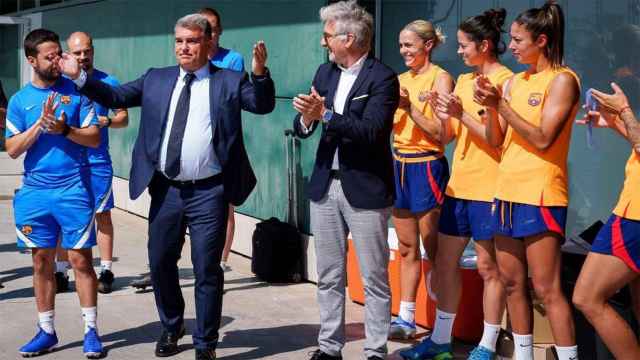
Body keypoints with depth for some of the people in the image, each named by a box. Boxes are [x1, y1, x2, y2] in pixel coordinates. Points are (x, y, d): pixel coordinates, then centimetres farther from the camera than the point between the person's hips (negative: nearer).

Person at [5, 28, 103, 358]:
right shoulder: (20, 100, 4)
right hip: (35, 191, 2)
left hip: (74, 189, -2)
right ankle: (46, 331, 19)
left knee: (80, 259, 0)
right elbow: (12, 149, 0)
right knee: (42, 261, 9)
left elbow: (94, 138, -2)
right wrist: (40, 124, -13)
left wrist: (64, 129, -18)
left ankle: (91, 330, 8)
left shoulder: (76, 92, 0)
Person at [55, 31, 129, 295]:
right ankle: (61, 272, 13)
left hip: (97, 160, -1)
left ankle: (106, 271, 10)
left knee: (102, 215, 2)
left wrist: (106, 121, -13)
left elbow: (124, 117, 6)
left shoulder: (108, 82, 2)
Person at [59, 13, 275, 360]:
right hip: (165, 190, 4)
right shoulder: (156, 79, 9)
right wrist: (79, 77, 2)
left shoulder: (230, 81, 0)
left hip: (208, 192, -4)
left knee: (206, 269, 1)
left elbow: (263, 105, -11)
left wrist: (260, 73, -28)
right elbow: (116, 97, 12)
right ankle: (171, 328, 38)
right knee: (160, 263, 15)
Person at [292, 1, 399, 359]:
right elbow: (301, 128, 6)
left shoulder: (383, 78, -11)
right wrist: (306, 118, -16)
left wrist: (325, 114, -26)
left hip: (366, 189, -6)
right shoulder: (325, 72, 9)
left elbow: (370, 132, -22)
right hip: (325, 185, 6)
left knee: (374, 278, 3)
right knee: (329, 276, 13)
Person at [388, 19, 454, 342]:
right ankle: (405, 319, 17)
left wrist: (409, 107, -18)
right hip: (400, 166, 7)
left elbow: (441, 133, -14)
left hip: (426, 167, -6)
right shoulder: (401, 79, 10)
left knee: (433, 249, 0)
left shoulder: (440, 78, -8)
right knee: (407, 248, 11)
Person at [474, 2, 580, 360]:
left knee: (547, 289, -8)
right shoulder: (516, 81, 12)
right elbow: (496, 140, 12)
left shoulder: (562, 80, -8)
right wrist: (491, 107, -5)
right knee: (512, 283, 11)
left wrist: (501, 104, -16)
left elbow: (542, 140, -17)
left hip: (540, 196, -7)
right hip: (508, 192, 8)